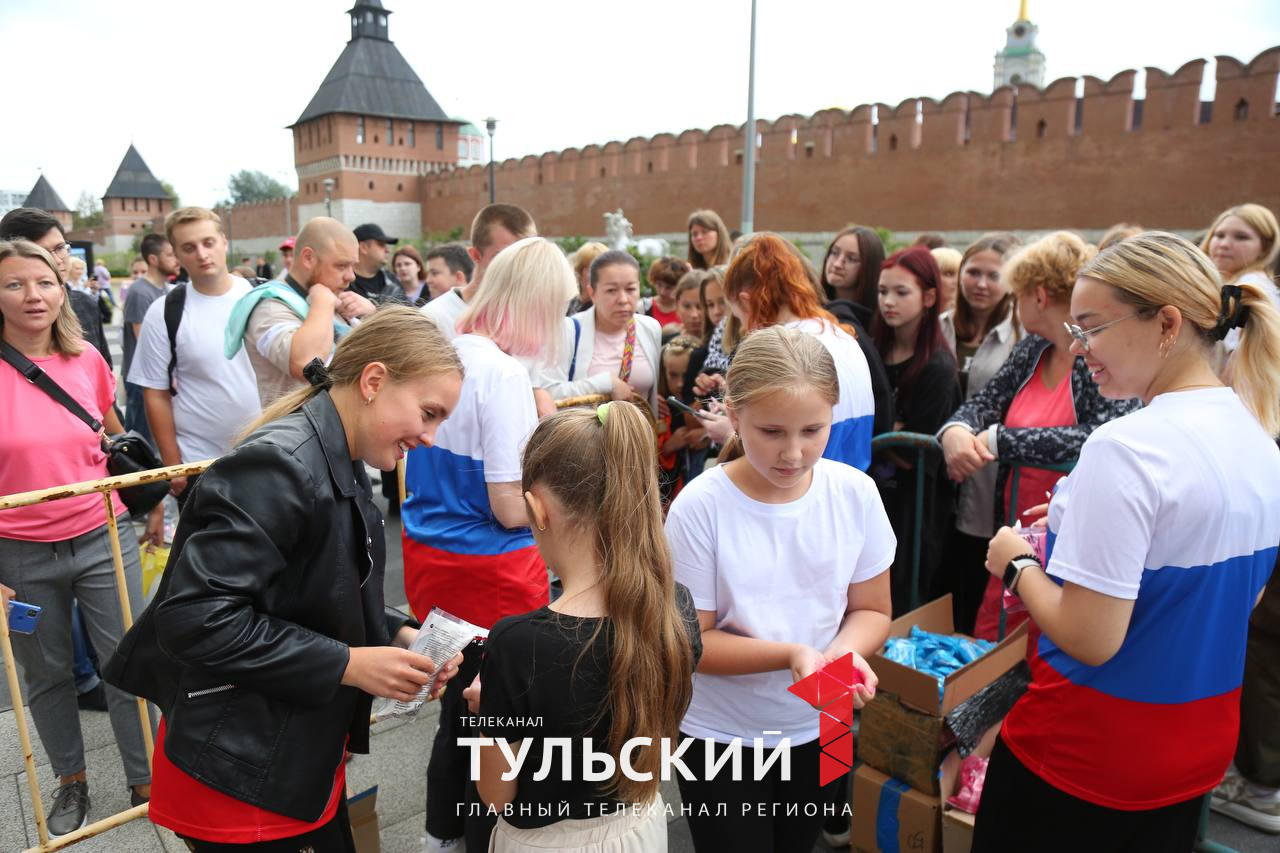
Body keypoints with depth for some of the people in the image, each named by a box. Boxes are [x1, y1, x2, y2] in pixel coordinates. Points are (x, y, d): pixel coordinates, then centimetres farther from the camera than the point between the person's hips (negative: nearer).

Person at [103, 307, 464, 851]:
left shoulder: (342, 467, 5)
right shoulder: (279, 465, -25)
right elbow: (193, 616, -28)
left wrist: (395, 635, -4)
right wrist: (348, 664, -24)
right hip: (240, 772, -8)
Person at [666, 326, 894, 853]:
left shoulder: (856, 493, -12)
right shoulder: (700, 507, -22)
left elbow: (871, 610, -1)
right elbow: (689, 641, -16)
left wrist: (846, 652, -23)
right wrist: (792, 655, -30)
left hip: (819, 727, 4)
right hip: (722, 736, -3)